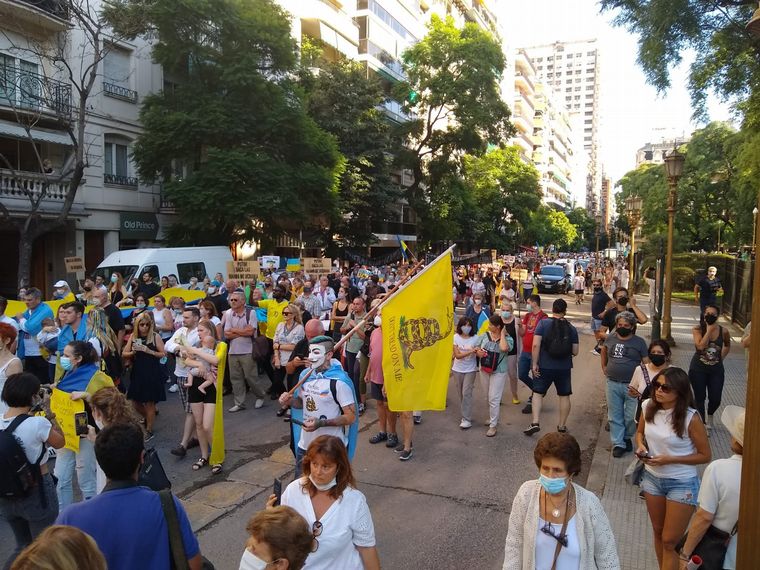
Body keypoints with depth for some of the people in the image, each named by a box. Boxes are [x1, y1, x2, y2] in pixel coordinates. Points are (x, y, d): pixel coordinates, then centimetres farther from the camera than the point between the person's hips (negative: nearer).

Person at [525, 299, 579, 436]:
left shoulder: (543, 323, -9)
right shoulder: (571, 328, -2)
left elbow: (536, 345, -16)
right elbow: (575, 352, 0)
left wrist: (535, 363, -9)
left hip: (545, 367, -1)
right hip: (564, 368, 2)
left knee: (538, 393, 10)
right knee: (564, 396, 15)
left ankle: (535, 423, 0)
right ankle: (562, 426, 23)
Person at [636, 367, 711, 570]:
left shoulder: (690, 418, -21)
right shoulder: (648, 407, -8)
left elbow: (705, 455, -12)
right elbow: (640, 432, 11)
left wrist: (670, 459, -21)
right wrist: (640, 445, -11)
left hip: (682, 484, -5)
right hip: (652, 477, 5)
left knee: (670, 542, 5)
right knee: (658, 532, 21)